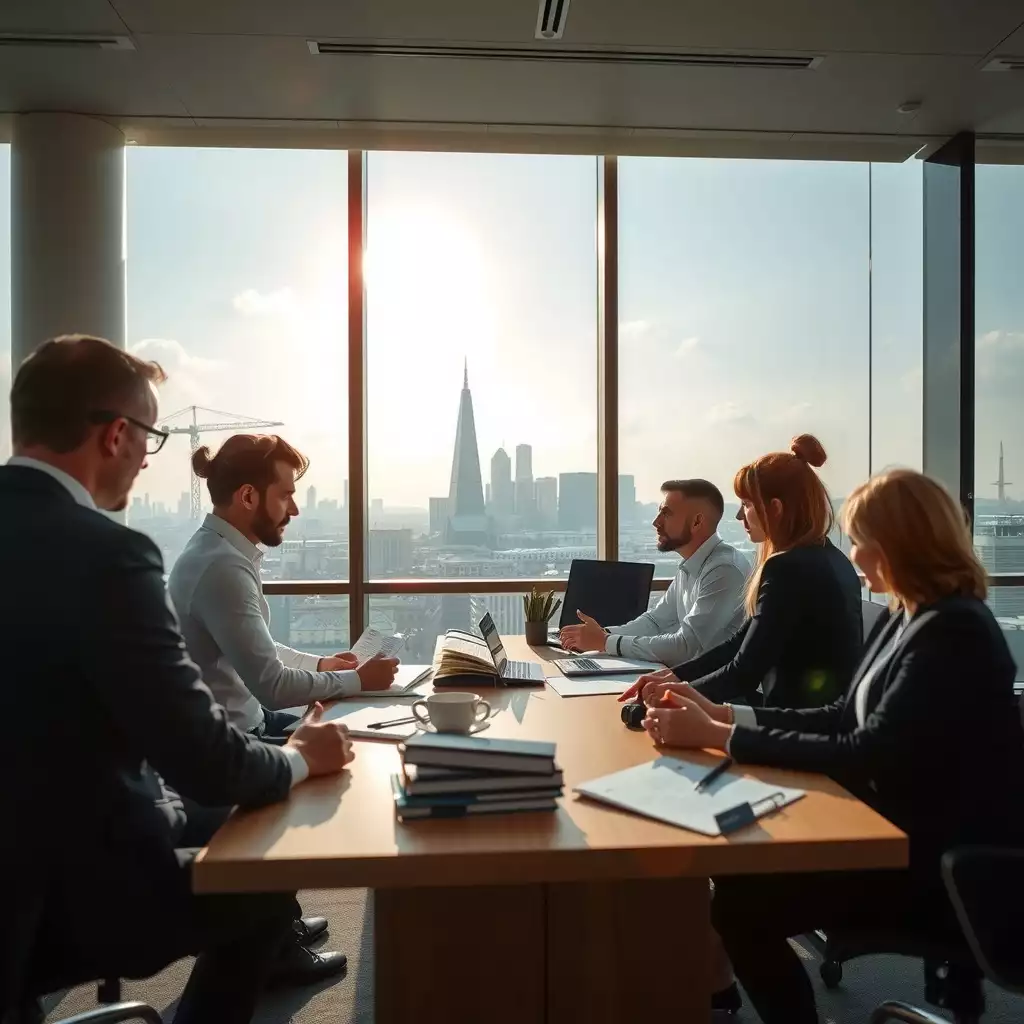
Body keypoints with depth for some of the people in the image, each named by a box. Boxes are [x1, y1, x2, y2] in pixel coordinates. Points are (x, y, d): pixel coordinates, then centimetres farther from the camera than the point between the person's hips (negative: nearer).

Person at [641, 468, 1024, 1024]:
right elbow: (843, 717, 8)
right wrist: (721, 713, -2)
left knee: (742, 904, -14)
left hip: (951, 864, -8)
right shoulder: (905, 617, 7)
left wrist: (717, 737, -27)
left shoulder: (954, 632, -23)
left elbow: (866, 755, -27)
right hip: (909, 834, 9)